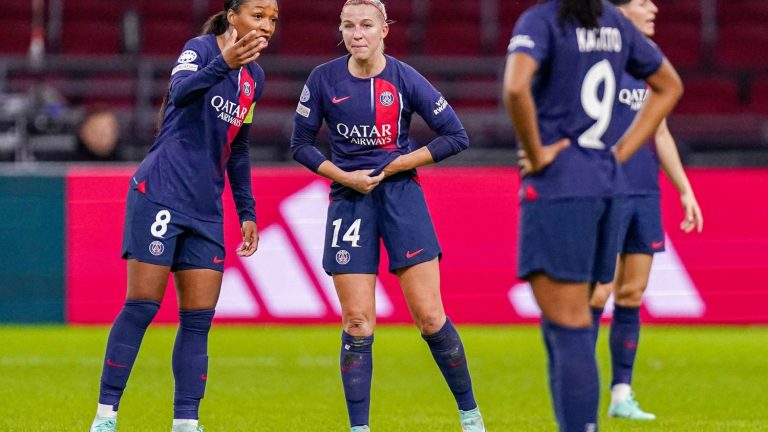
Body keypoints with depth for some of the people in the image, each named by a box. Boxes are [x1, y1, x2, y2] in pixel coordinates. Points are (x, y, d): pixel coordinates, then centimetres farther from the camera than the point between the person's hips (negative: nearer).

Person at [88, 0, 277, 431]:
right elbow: (180, 91, -31)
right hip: (160, 194, -7)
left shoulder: (255, 77, 13)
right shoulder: (201, 48, -9)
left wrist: (247, 211, 20)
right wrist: (223, 64, -49)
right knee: (142, 306, -7)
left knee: (199, 318, 2)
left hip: (205, 210, 7)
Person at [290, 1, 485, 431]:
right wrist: (343, 175, -7)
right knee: (357, 323, -3)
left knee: (430, 317, -4)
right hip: (349, 201, 1)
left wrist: (397, 165, -7)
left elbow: (457, 136, -2)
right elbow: (301, 144, 6)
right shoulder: (324, 80, -3)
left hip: (401, 197, -1)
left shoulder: (405, 79, -7)